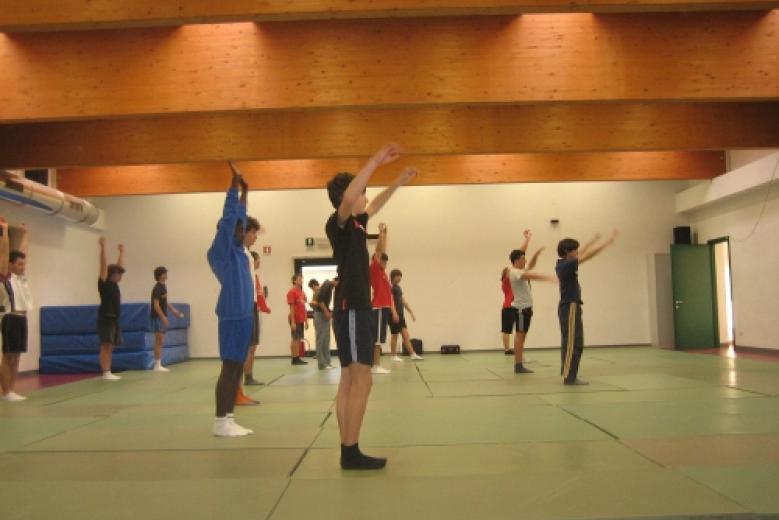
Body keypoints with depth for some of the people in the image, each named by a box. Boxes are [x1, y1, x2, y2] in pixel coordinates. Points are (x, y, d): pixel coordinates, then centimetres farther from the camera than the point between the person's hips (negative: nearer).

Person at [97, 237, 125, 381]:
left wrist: (122, 252, 30)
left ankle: (109, 372, 11)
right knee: (105, 346, -8)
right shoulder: (104, 283, -7)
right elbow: (104, 265, -15)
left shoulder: (114, 284, 13)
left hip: (114, 319, 8)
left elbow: (120, 265, 24)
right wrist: (103, 247, -21)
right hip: (105, 319, -8)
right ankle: (105, 373, -9)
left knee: (110, 347, 8)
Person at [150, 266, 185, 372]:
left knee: (160, 342, 10)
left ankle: (159, 365, 14)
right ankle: (157, 365, -3)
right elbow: (156, 305, -19)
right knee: (158, 341, -7)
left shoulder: (163, 286, 12)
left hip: (162, 317, 9)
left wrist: (173, 310, 19)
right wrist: (163, 317, -23)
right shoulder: (157, 288, -15)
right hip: (158, 317, -9)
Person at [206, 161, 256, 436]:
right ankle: (221, 422, -2)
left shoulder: (238, 251, 17)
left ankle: (229, 419, 15)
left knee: (238, 368, 9)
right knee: (229, 368, -7)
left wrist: (245, 192, 28)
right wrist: (234, 183, -10)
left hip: (244, 314, 9)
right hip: (232, 316, -9)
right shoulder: (221, 250, -5)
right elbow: (228, 218, -11)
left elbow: (240, 219, 27)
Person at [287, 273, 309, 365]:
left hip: (301, 320, 8)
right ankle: (294, 359, 1)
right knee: (295, 339, -3)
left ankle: (298, 358, 14)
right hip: (295, 320, -8)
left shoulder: (302, 293, 15)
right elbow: (291, 308, -13)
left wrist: (306, 321, 15)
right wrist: (292, 322, -16)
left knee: (299, 339, 9)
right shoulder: (291, 292, -9)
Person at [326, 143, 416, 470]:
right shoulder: (338, 224, -9)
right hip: (351, 310, -10)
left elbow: (375, 206, 36)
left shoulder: (355, 224, 16)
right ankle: (351, 452, -6)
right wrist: (375, 160, -30)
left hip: (358, 309, 10)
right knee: (360, 381, -10)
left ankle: (348, 452, 12)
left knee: (349, 382, 8)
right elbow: (347, 198, -31)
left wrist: (398, 183, 38)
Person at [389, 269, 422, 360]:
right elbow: (391, 300, -19)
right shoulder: (391, 287, -9)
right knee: (395, 335, -3)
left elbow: (403, 300, 20)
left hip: (401, 314, 9)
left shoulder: (398, 287, 18)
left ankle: (412, 354, 1)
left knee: (406, 335, 4)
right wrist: (394, 313, -27)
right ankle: (394, 356, 5)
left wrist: (411, 312, 18)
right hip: (395, 314, -9)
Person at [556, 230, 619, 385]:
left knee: (569, 342, 13)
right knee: (574, 343, -8)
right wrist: (609, 241, -11)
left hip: (567, 307, 10)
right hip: (571, 307, -10)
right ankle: (569, 377, -6)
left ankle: (568, 374, 18)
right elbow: (588, 255, -17)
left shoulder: (563, 264, 8)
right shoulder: (567, 265, -18)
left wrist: (594, 240, 31)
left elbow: (581, 254, 23)